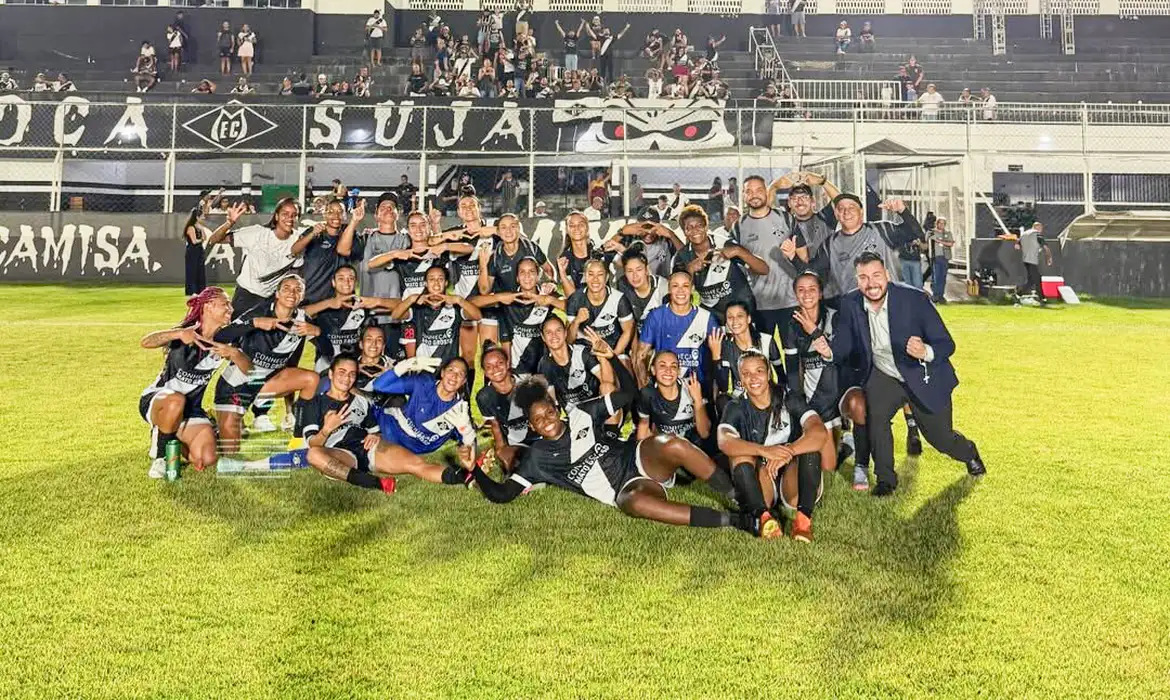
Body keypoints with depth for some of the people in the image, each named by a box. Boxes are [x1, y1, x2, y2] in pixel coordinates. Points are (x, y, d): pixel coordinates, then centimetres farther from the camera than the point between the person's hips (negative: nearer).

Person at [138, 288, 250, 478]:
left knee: (207, 459, -15)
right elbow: (146, 342, -31)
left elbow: (248, 369, -14)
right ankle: (159, 456, -16)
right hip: (156, 400, -4)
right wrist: (178, 334, -48)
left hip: (190, 409, 4)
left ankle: (174, 441, 18)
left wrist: (233, 353, -35)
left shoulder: (222, 342, -3)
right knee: (176, 400, -40)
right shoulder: (186, 334, -15)